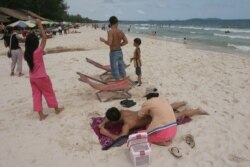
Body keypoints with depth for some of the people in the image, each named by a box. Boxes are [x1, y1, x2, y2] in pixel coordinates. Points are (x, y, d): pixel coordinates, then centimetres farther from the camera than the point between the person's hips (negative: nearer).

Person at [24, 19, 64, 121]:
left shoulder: (26, 54, -4)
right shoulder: (38, 52, -20)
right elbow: (44, 37, -19)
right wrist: (40, 25, -14)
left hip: (32, 78, 6)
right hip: (41, 77, -6)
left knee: (36, 95, 10)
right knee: (49, 93, 11)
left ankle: (41, 115, 17)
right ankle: (57, 109, 28)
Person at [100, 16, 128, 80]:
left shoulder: (110, 32, -16)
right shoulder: (121, 32, 2)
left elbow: (109, 43, -24)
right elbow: (126, 41, 5)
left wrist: (103, 40, -5)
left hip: (113, 53, -6)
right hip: (120, 52, 6)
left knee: (115, 70, 3)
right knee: (121, 68, 17)